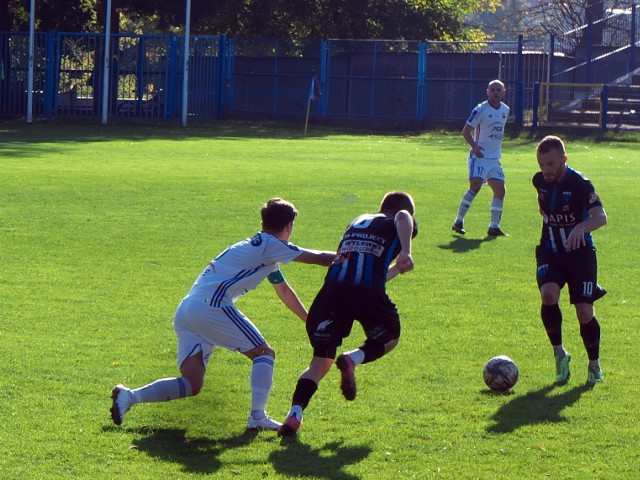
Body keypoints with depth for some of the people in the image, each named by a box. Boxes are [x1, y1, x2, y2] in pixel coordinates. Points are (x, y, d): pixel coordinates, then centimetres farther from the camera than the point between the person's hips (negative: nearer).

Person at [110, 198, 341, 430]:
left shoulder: (260, 247, 28)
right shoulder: (271, 245, 1)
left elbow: (284, 292, 40)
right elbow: (318, 258, -1)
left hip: (185, 310, 9)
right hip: (211, 305, -9)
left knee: (191, 385, 1)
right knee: (264, 353, 3)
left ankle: (129, 396, -13)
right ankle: (257, 416, -11)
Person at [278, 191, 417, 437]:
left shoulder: (359, 221, 34)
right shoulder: (400, 224, 18)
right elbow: (403, 217, -9)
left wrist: (396, 268, 56)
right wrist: (406, 253, -21)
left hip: (332, 290, 4)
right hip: (369, 294, -4)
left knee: (321, 361, 12)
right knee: (389, 338, 25)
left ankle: (295, 414, -10)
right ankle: (354, 359, -6)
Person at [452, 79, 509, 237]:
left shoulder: (505, 110, 11)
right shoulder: (481, 110, -10)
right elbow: (466, 131, -11)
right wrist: (474, 146, -26)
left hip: (495, 158, 7)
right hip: (479, 156, -7)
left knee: (500, 190, 1)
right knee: (475, 185, -20)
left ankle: (494, 227, 9)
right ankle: (458, 222, -13)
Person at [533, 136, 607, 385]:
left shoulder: (579, 183, -18)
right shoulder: (540, 181, -2)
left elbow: (600, 216, -32)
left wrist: (581, 227, -50)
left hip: (580, 252, -3)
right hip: (550, 252, 3)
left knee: (585, 313, -9)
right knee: (548, 295, -25)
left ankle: (594, 365, 16)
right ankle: (559, 353, -6)